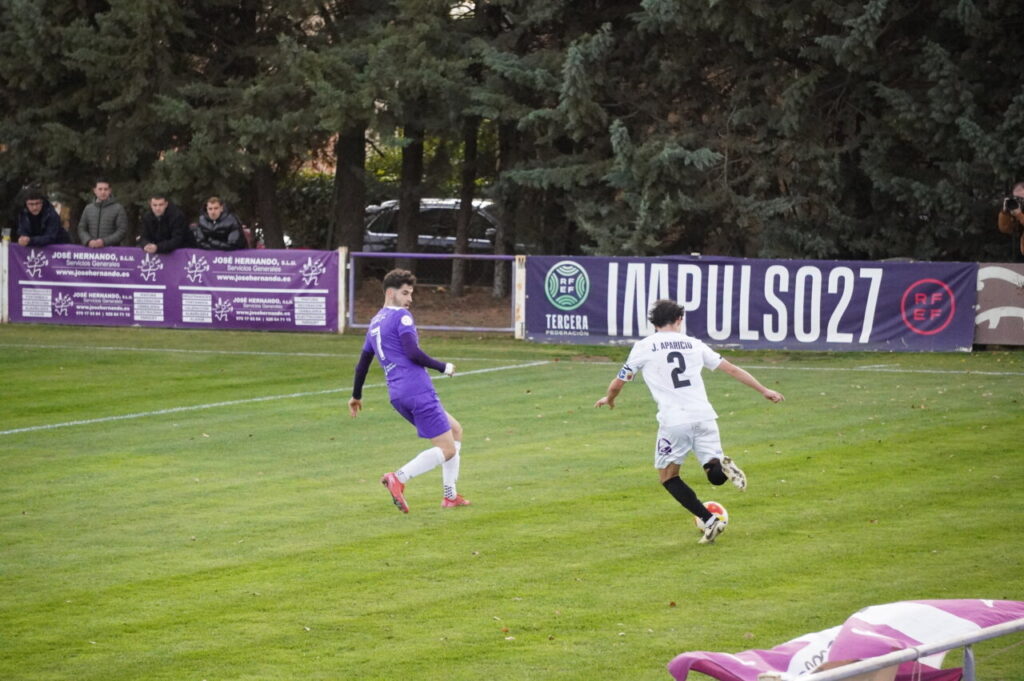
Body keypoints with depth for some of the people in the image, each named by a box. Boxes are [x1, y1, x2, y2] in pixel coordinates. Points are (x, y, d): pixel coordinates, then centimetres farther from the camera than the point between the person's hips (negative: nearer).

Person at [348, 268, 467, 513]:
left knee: (455, 430, 22)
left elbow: (363, 363, 27)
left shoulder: (374, 323, 20)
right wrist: (443, 367, -6)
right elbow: (413, 352, -18)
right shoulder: (401, 316, -6)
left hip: (397, 396, 9)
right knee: (447, 450, -7)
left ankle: (450, 495, 16)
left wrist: (356, 396, 38)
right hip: (418, 390, -9)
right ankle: (398, 479, -22)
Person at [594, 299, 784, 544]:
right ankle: (723, 465, -24)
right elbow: (732, 369, 18)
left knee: (668, 477, 15)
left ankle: (710, 520, -1)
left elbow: (617, 384, 13)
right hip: (704, 416, 3)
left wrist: (608, 400, 36)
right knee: (716, 476, 13)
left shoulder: (644, 347, 7)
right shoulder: (693, 344, 15)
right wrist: (764, 391, 26)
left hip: (674, 422, -3)